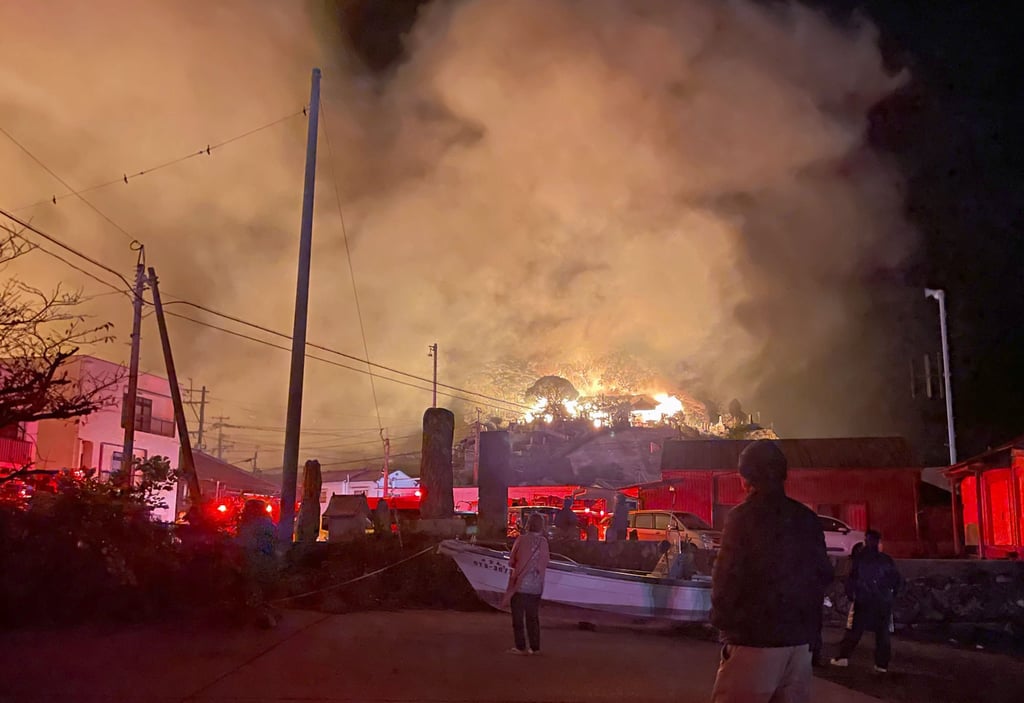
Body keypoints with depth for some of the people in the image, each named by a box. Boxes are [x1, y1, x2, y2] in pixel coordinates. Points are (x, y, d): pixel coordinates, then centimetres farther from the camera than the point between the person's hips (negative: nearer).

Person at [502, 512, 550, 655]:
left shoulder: (522, 539, -10)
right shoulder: (544, 542, -1)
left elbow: (511, 562, -3)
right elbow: (546, 563, 7)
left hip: (520, 584, -3)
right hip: (536, 586, 4)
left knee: (518, 616, 6)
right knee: (533, 617, 13)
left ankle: (520, 647, 6)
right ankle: (535, 647, 14)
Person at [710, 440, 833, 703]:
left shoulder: (743, 516, -11)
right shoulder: (807, 518, 8)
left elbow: (727, 578, -14)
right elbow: (823, 574, 13)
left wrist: (722, 621, 1)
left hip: (754, 637, -6)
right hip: (800, 637, 7)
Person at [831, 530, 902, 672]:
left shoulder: (859, 559, -5)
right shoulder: (887, 560, -1)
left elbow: (852, 579, -8)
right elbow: (898, 580, 3)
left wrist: (851, 595, 4)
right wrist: (891, 596, 16)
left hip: (863, 602, -1)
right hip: (883, 603, 1)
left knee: (854, 631, 5)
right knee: (883, 633, 8)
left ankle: (843, 657, -1)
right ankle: (882, 664, 6)